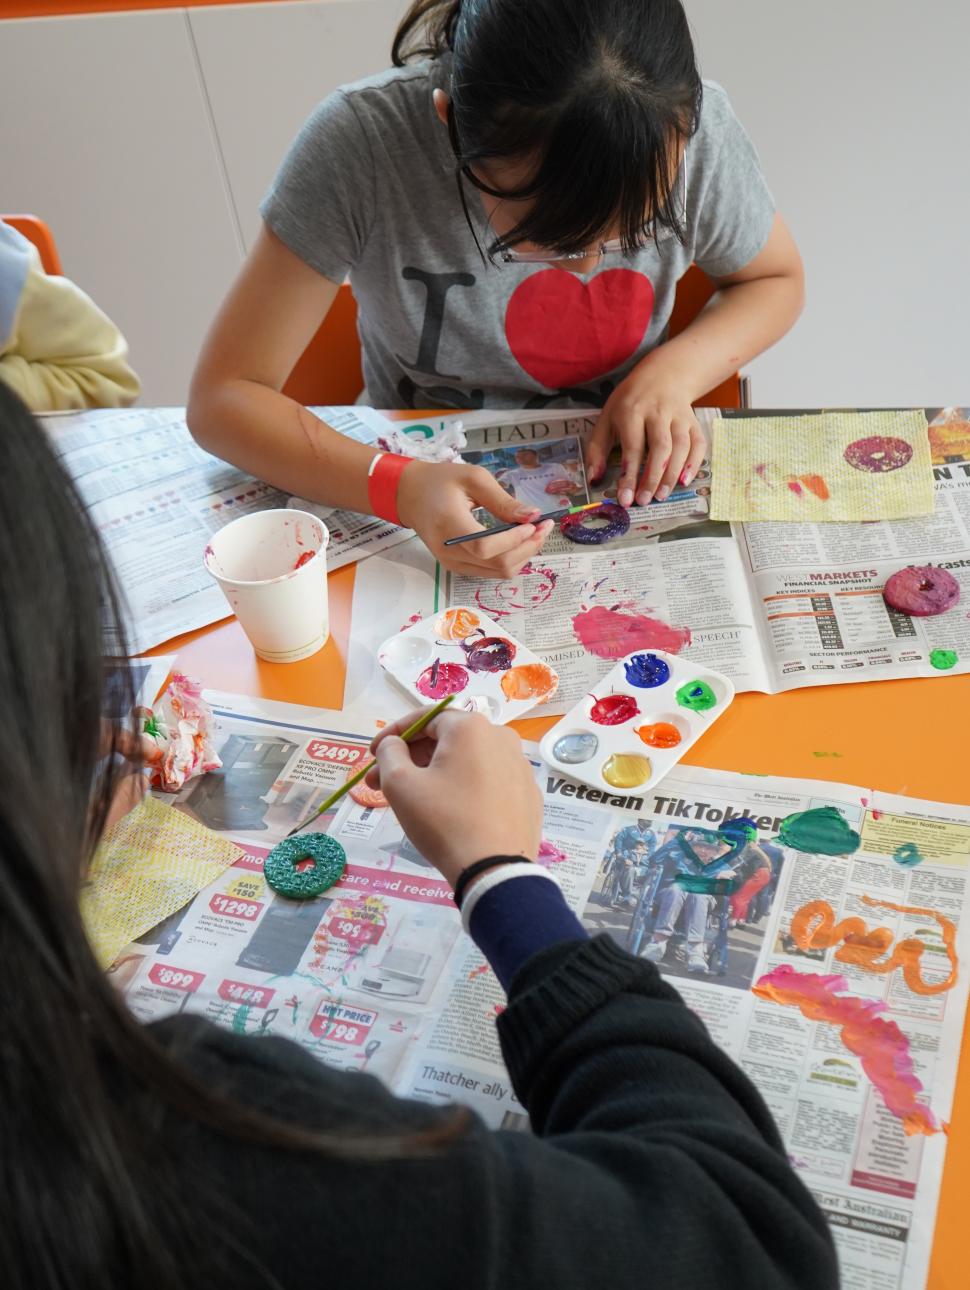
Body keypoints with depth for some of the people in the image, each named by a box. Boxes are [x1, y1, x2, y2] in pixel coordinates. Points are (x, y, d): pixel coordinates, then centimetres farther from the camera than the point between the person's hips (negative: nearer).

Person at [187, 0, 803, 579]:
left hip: (621, 492, 3)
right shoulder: (360, 142, -26)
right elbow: (222, 399, -21)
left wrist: (673, 373, -18)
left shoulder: (697, 127, -19)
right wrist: (398, 487, -38)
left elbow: (776, 280, 2)